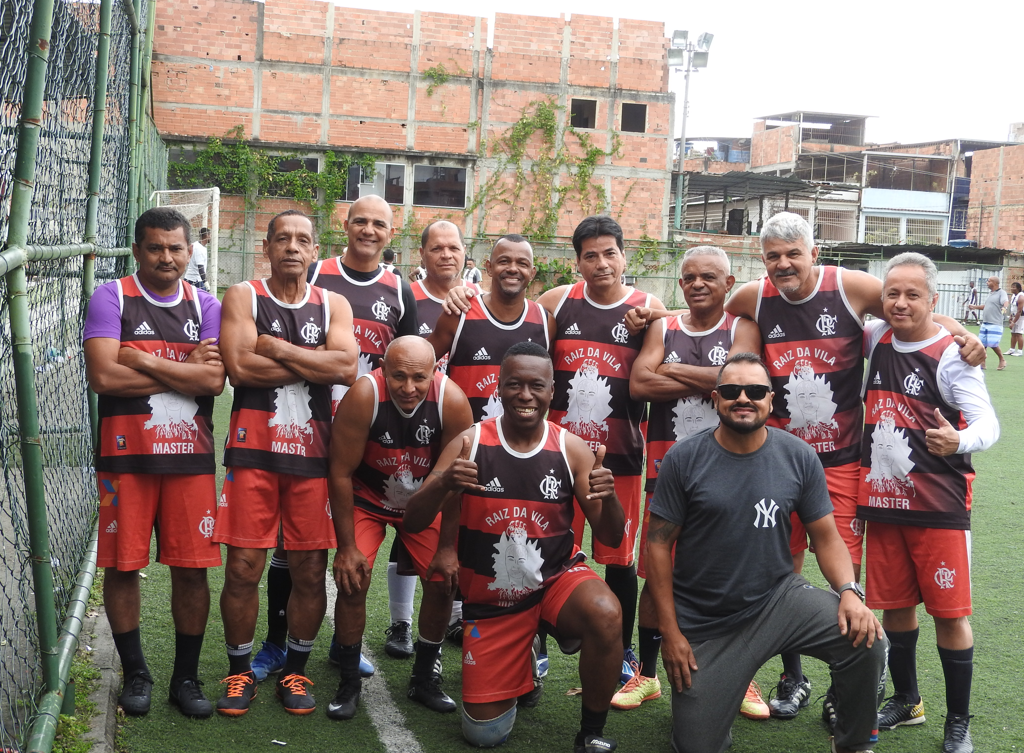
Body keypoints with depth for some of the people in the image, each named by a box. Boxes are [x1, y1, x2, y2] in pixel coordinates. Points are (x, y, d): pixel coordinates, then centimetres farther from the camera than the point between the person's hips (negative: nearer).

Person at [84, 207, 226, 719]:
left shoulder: (205, 306, 9)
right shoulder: (112, 298, 0)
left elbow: (215, 380, -6)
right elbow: (103, 376, -14)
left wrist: (143, 359, -11)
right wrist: (185, 371, -7)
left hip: (190, 454, 2)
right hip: (125, 454, -2)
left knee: (192, 569, 3)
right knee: (122, 565, 3)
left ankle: (186, 677, 17)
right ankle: (135, 673, 21)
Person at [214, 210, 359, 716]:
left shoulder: (333, 305, 11)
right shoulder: (243, 296, 4)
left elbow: (346, 369, -7)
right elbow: (239, 367, -12)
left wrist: (276, 348, -9)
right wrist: (315, 362, -6)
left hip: (313, 449, 2)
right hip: (252, 449, -2)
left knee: (310, 570, 4)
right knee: (243, 567, -1)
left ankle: (295, 670, 21)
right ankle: (240, 671, 16)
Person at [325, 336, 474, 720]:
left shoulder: (453, 401, -27)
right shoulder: (363, 396, -32)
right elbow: (341, 472, -21)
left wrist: (448, 547, -11)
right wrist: (346, 547, -17)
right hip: (366, 498, -2)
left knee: (443, 581, -5)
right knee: (352, 580, -15)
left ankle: (424, 679, 16)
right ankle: (349, 682, 4)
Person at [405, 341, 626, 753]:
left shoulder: (571, 449, -10)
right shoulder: (470, 442, -12)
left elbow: (610, 538, -8)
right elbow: (413, 523, -13)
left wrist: (608, 498, -31)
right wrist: (444, 483, -34)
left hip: (557, 577, -1)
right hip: (489, 597, 1)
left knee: (606, 616, -35)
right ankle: (516, 667, 39)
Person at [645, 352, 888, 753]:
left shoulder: (798, 457, -4)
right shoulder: (683, 459, -9)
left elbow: (826, 537, 1)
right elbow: (659, 544, -6)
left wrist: (850, 592, -19)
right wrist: (670, 631, -9)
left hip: (779, 599, 1)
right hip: (703, 623, -1)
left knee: (865, 641, -22)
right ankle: (708, 694, 35)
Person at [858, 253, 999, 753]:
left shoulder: (950, 355, -12)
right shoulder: (877, 338, 5)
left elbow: (987, 422, -20)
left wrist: (959, 441, -41)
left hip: (939, 505, -5)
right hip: (882, 500, 5)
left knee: (949, 611, -1)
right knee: (894, 605, 14)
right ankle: (906, 701, 32)